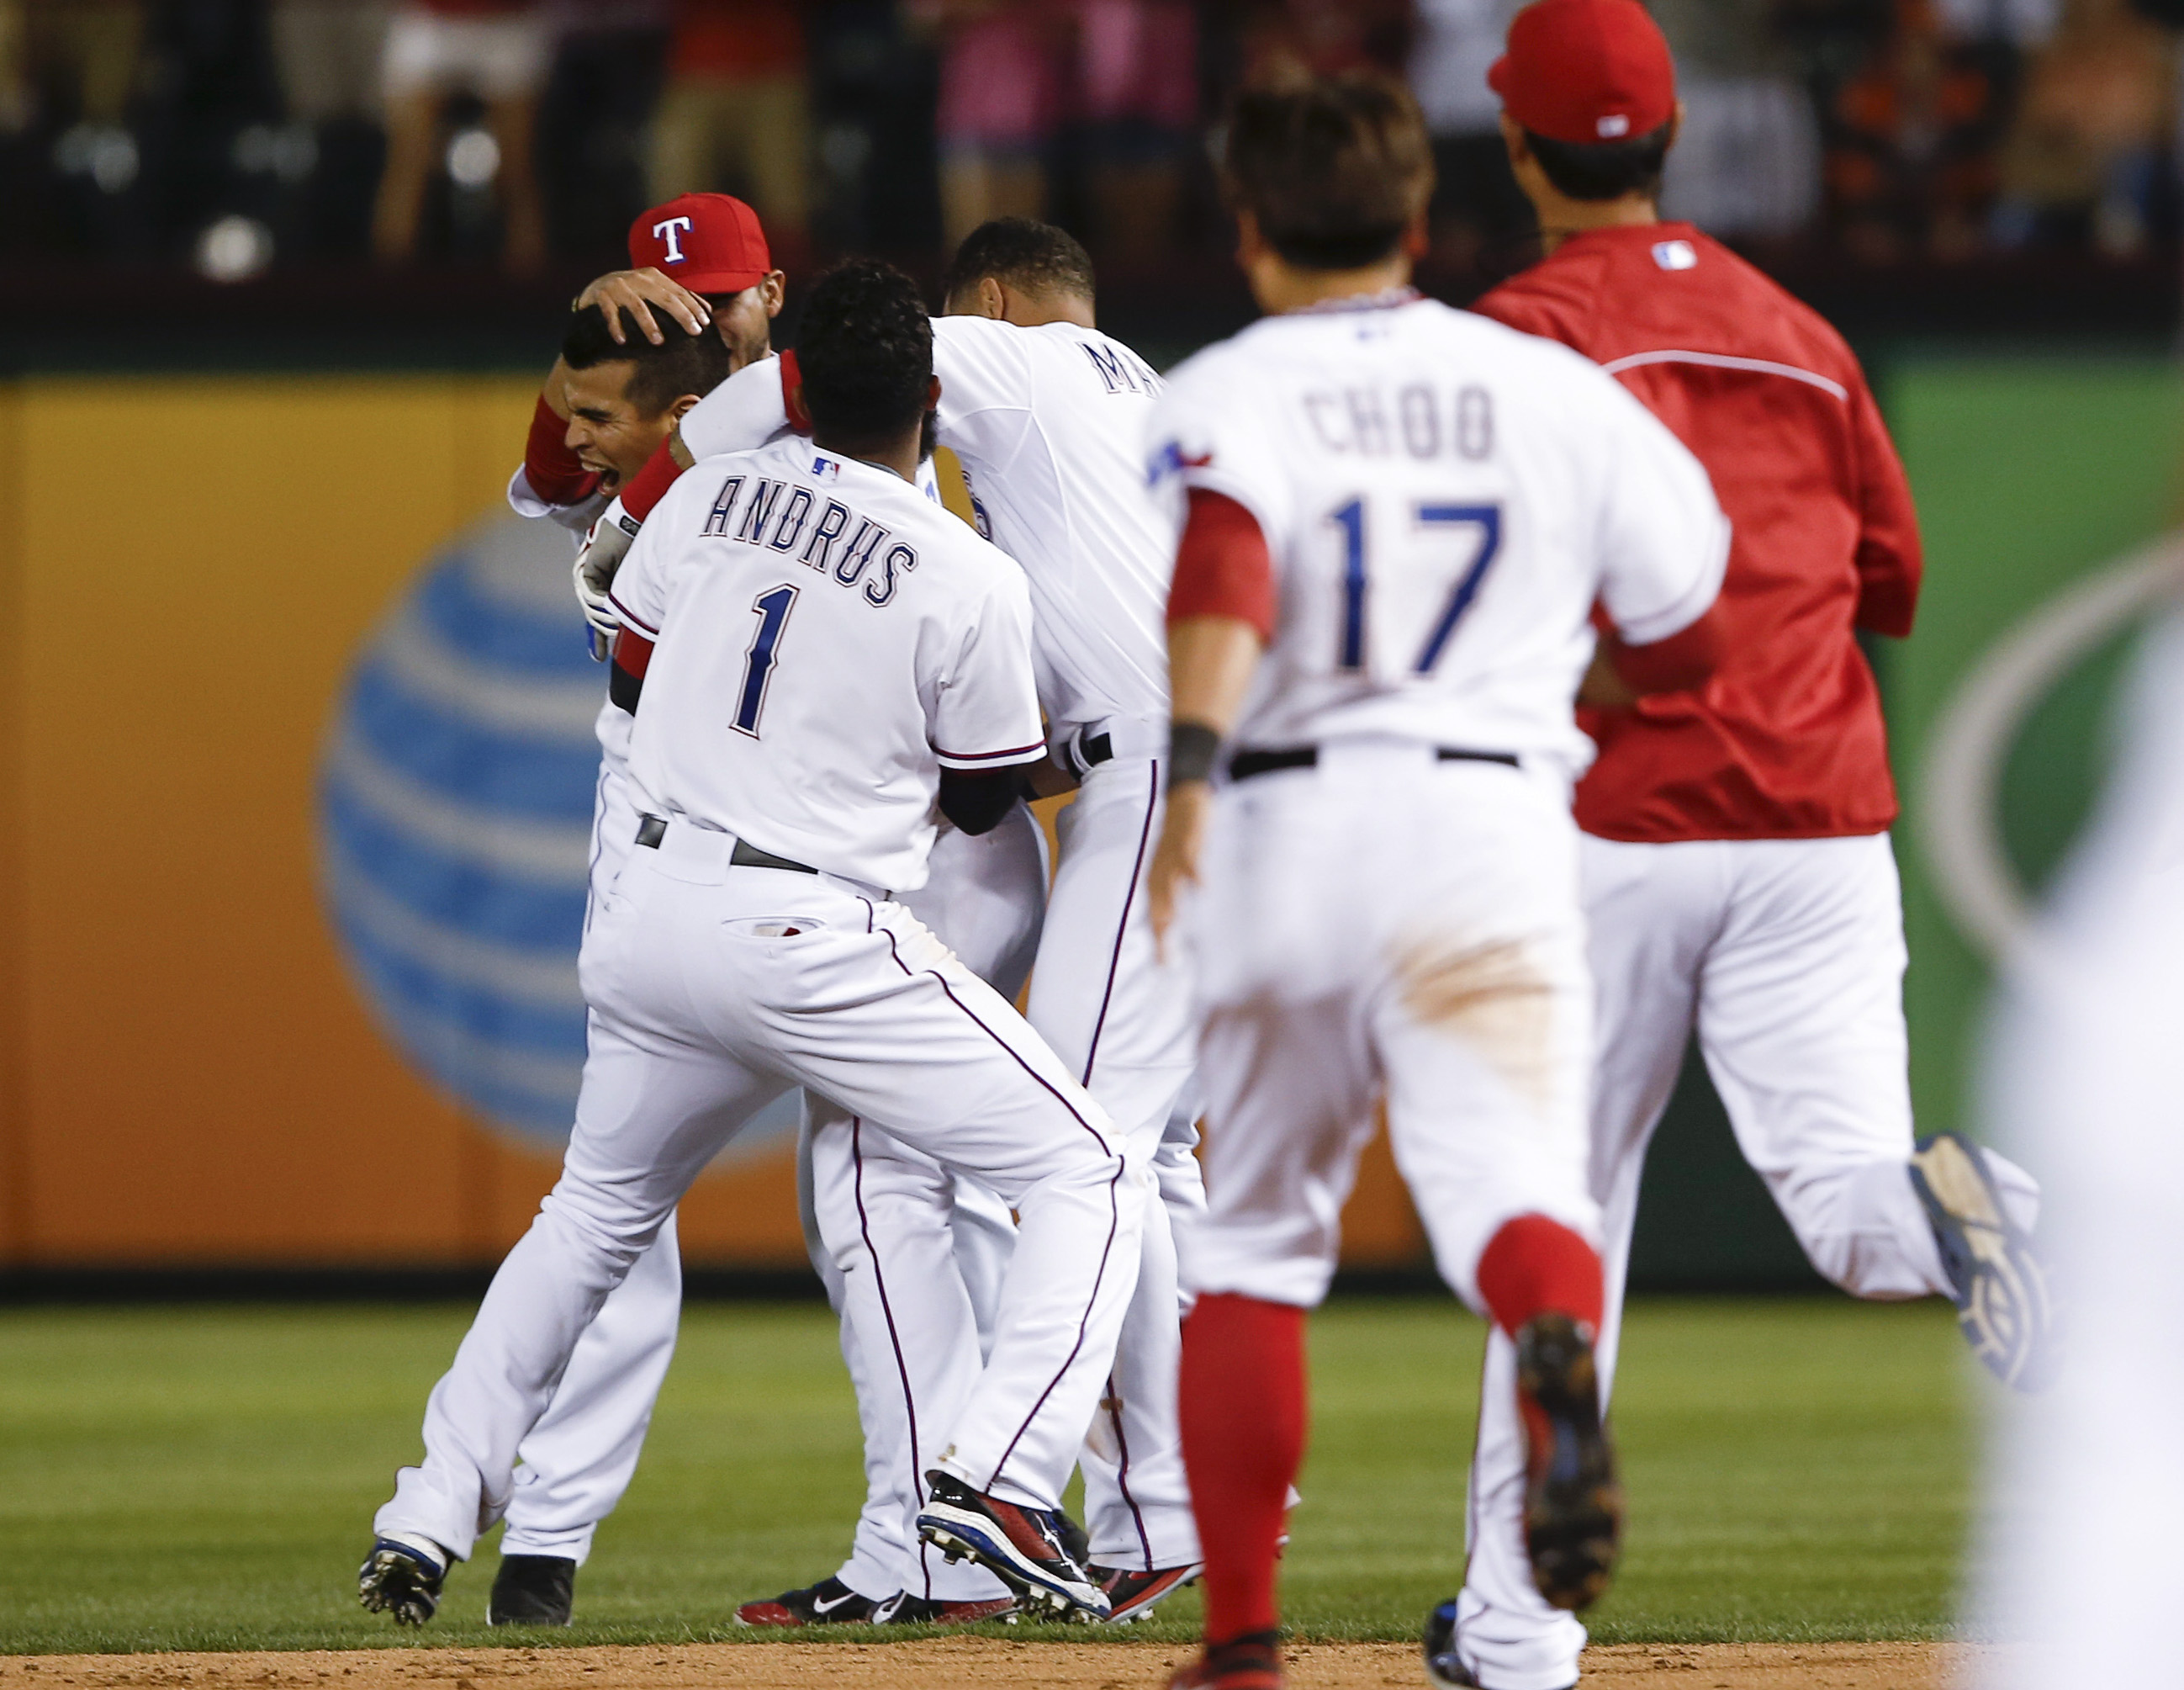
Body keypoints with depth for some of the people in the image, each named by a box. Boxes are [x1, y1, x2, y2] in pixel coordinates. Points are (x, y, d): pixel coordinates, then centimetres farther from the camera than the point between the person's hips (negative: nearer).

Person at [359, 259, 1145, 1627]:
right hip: (820, 939, -6)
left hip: (656, 912, 6)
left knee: (598, 1208, 28)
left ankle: (429, 1519, 25)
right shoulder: (972, 582, -10)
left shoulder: (707, 498, 4)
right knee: (1086, 1171, 2)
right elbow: (981, 801, 4)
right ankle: (997, 1482, -16)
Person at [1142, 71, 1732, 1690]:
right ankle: (1558, 1355, -50)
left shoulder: (1221, 397, 3)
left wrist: (1189, 763, -32)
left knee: (1247, 1236, 14)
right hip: (1494, 828, 0)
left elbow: (1224, 563, -19)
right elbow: (1698, 633, 17)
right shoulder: (1553, 390, 12)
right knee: (1509, 1183, -13)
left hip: (1278, 826, 0)